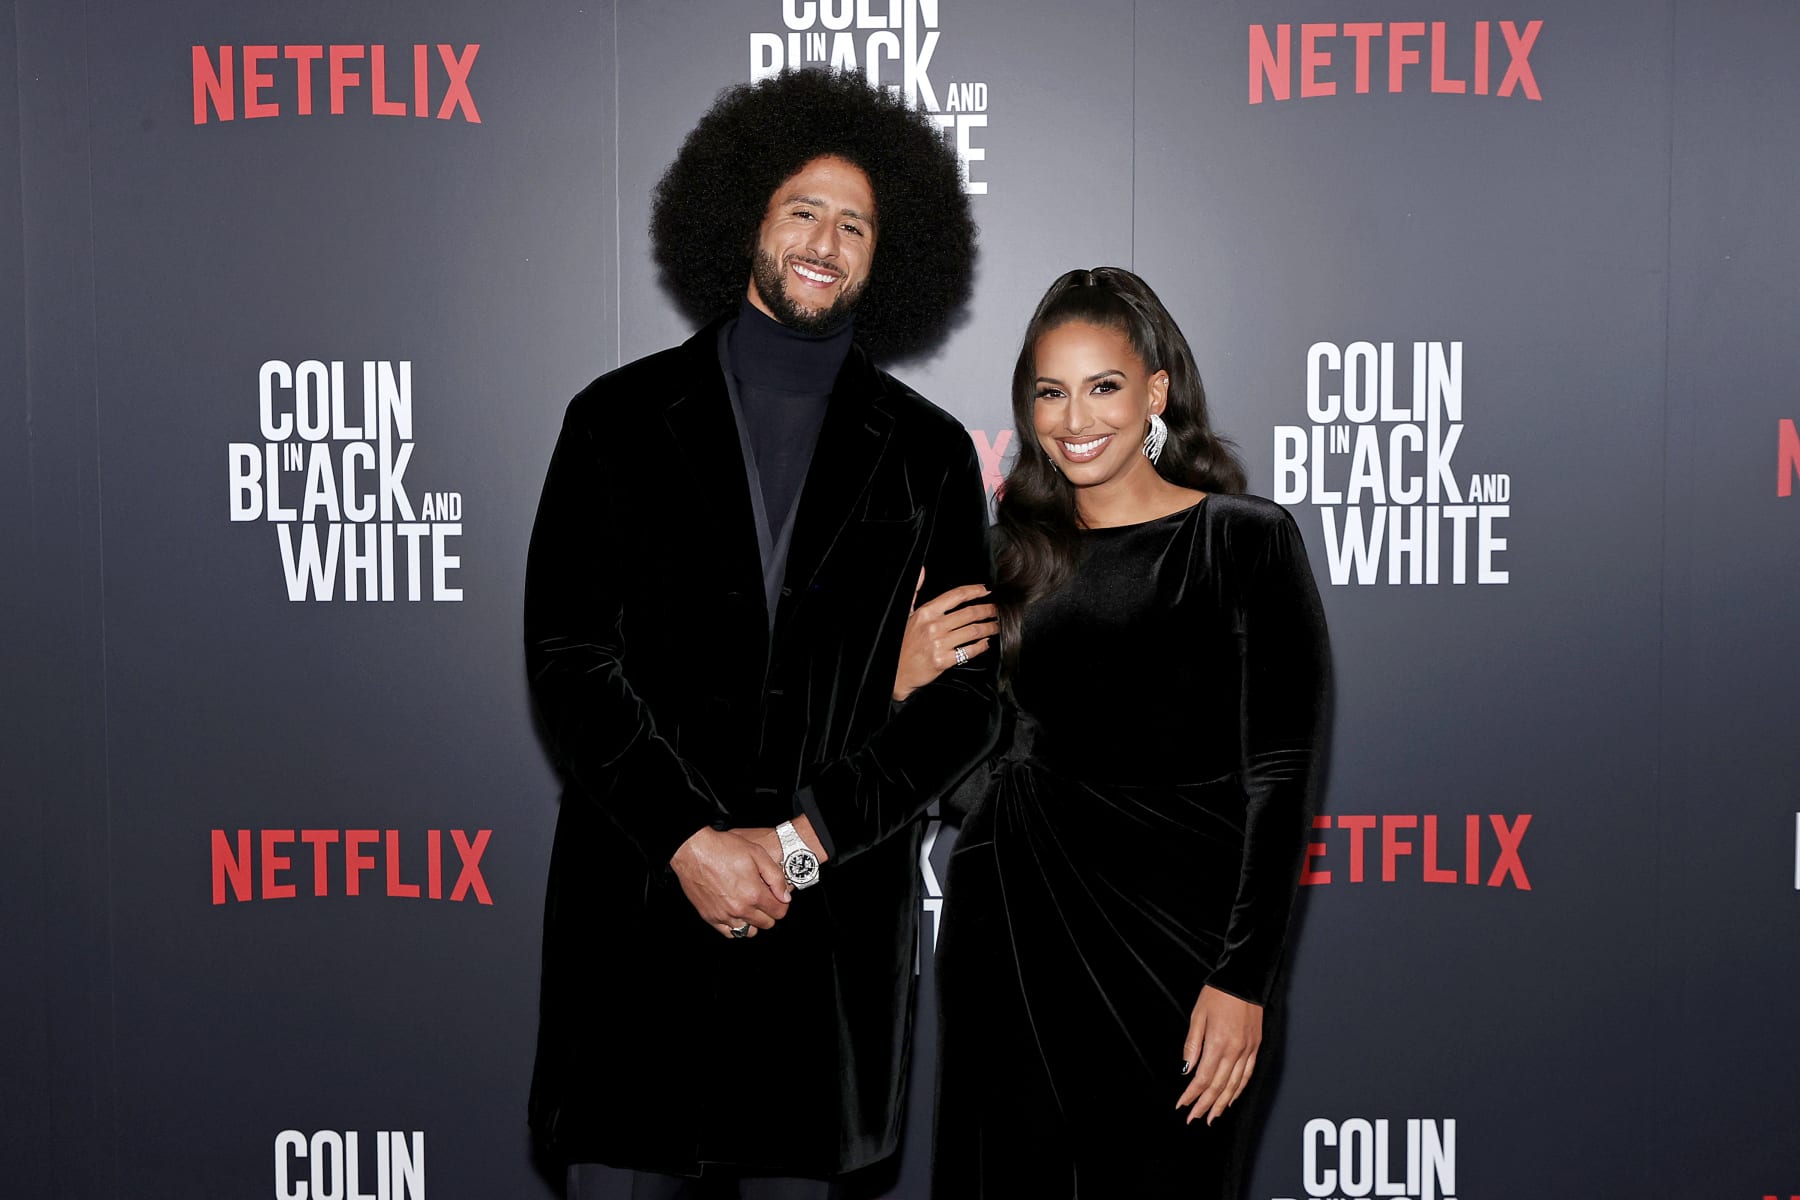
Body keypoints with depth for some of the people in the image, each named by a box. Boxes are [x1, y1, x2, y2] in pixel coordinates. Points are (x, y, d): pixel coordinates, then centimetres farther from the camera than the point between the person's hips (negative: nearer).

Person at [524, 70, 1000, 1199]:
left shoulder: (929, 453, 6)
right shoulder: (621, 419, 5)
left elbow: (966, 695, 2)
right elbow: (566, 658, -2)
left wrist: (800, 840, -9)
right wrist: (689, 841, -11)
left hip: (834, 916, 1)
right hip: (640, 905, 0)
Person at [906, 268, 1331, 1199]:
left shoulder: (1244, 541, -4)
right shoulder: (1014, 550, 8)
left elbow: (1279, 777, -8)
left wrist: (1244, 977, -13)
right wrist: (906, 683, -6)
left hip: (1172, 943, -3)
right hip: (1010, 931, 4)